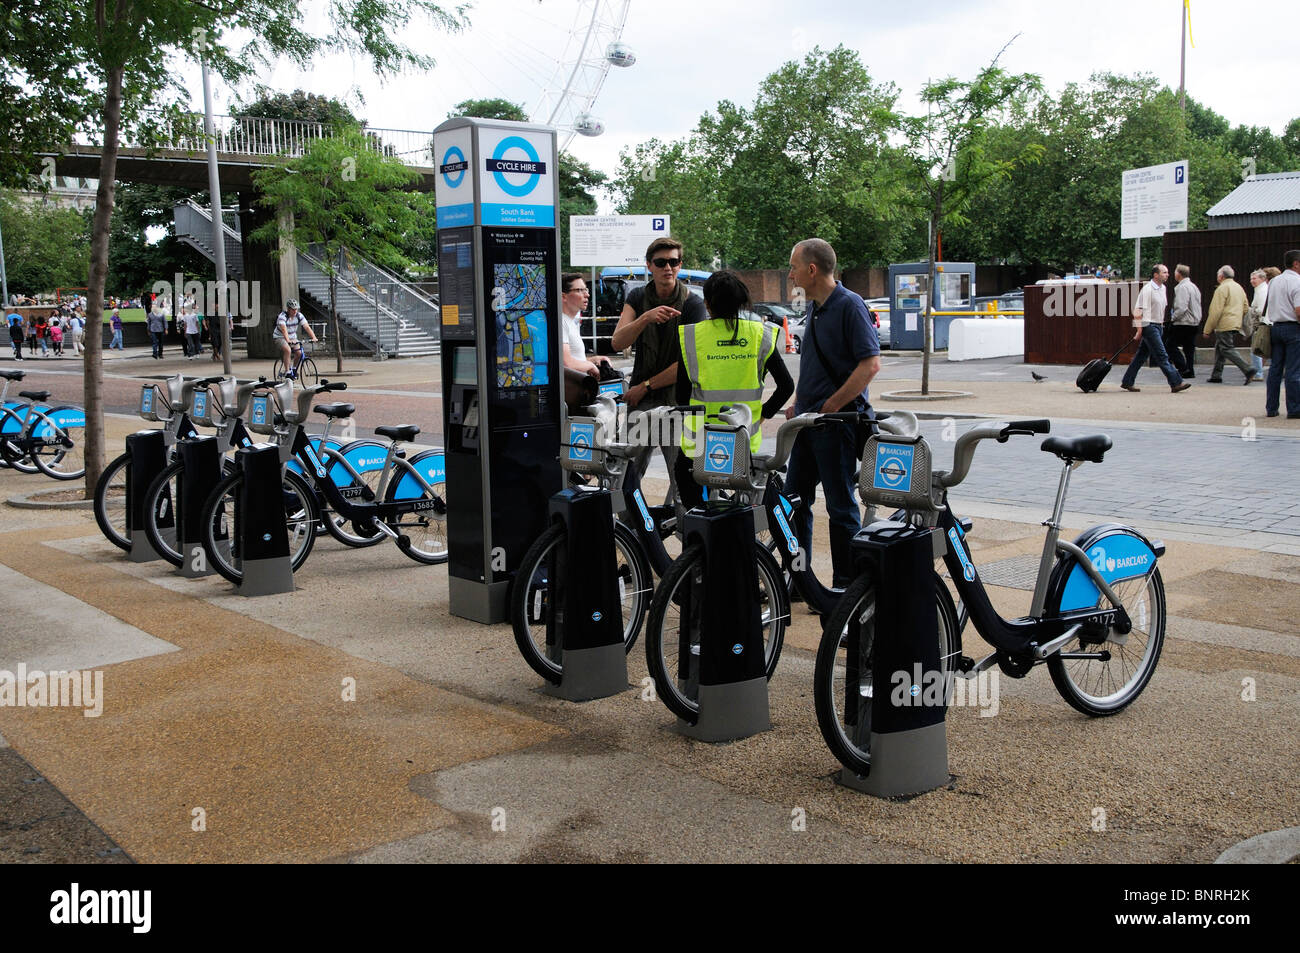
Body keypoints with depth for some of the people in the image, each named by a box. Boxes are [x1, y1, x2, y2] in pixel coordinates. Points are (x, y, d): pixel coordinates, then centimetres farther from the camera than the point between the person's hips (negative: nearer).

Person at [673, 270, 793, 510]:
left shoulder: (690, 336, -6)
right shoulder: (759, 334, -2)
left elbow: (682, 393, -2)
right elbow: (786, 386, -2)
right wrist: (763, 413, 11)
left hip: (702, 438, -2)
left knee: (683, 471, 26)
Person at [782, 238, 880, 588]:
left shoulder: (850, 306, -13)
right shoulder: (814, 308, 14)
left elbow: (870, 364, -19)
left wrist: (830, 406, -17)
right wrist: (797, 405, 12)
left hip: (837, 420, -9)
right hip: (808, 421, 9)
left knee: (841, 505, -1)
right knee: (795, 500, 12)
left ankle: (846, 584, 8)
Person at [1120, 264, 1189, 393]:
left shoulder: (1162, 288, 13)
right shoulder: (1147, 290, -14)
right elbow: (1139, 310, -17)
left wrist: (1162, 323, 24)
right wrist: (1139, 330, -18)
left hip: (1158, 326, 9)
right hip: (1149, 326, -9)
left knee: (1141, 355, 11)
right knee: (1162, 356, -9)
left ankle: (1127, 382, 17)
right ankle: (1176, 383, -10)